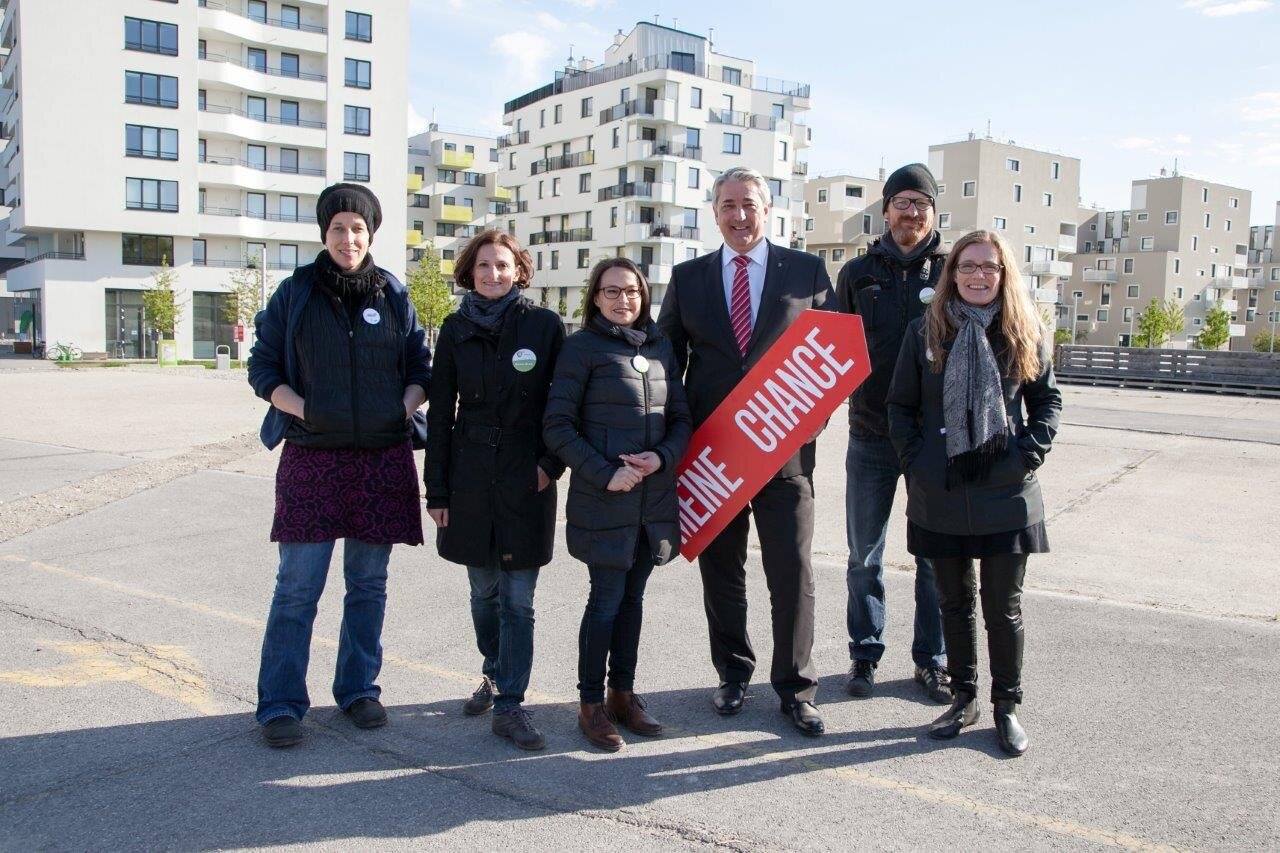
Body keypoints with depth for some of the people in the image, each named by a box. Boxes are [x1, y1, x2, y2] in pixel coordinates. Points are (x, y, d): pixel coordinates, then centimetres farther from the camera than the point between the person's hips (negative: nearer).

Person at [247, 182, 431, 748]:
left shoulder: (394, 297, 9)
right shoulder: (295, 293, 4)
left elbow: (420, 368, 14)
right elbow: (262, 366, 5)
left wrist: (405, 409, -4)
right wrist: (303, 409, -9)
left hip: (383, 460, 2)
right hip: (311, 459, -2)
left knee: (369, 584, 10)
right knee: (297, 588, -2)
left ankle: (358, 690, 24)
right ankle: (280, 705, 10)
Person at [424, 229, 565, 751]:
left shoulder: (545, 325, -2)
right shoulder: (456, 329, 4)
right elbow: (440, 412, 5)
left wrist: (552, 463, -7)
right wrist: (437, 489, 2)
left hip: (527, 478, -2)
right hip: (470, 478, 3)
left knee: (518, 599, -1)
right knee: (484, 591, 14)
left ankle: (509, 704, 7)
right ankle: (494, 674, 36)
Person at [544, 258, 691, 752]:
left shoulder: (660, 347, 11)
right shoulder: (582, 347, -4)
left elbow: (682, 418, 12)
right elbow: (557, 427, -9)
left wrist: (662, 457, -8)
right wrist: (605, 473, -16)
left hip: (655, 497, 5)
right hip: (604, 499, -5)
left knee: (633, 597, 13)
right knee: (606, 600, 0)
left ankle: (622, 694, 27)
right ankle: (591, 705, 16)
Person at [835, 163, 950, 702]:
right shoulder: (858, 273, 7)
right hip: (871, 436, 1)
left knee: (936, 555, 8)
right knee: (865, 555, 10)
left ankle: (931, 659, 23)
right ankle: (865, 653, 25)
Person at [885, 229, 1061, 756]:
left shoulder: (1025, 333, 2)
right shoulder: (925, 331, 2)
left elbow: (1047, 399, 9)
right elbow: (900, 405, 6)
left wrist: (1030, 452, -4)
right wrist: (914, 460, -5)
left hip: (1005, 494, -1)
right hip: (941, 494, 1)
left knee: (1003, 606, 7)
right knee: (954, 601, 13)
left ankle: (1006, 707, 22)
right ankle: (964, 697, 28)